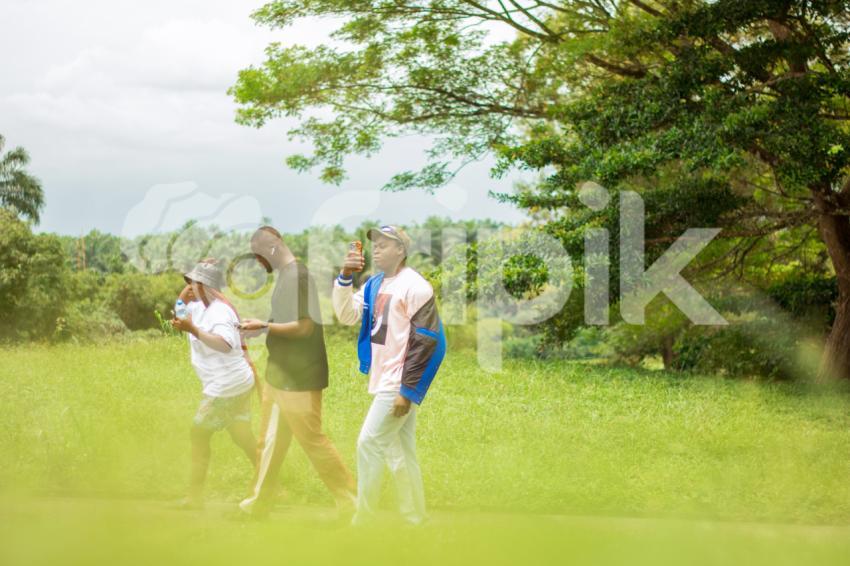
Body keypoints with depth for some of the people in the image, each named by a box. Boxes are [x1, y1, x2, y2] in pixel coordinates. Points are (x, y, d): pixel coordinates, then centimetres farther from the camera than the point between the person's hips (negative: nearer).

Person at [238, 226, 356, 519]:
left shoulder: (298, 276, -19)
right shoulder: (285, 275, 11)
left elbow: (304, 326, -23)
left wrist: (264, 326, -17)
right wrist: (262, 327, 5)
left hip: (299, 378, -10)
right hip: (280, 374, 10)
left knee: (313, 440, -3)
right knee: (269, 441, 16)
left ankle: (351, 502, 6)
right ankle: (258, 504, 26)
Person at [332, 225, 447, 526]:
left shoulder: (415, 287, -13)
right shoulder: (374, 284, 11)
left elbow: (429, 342, -17)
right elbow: (346, 315, 4)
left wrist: (407, 390, -19)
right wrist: (345, 277, -11)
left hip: (399, 384, -8)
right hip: (385, 381, 8)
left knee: (369, 443, -8)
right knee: (401, 451, 11)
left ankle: (363, 520, 0)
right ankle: (414, 519, 18)